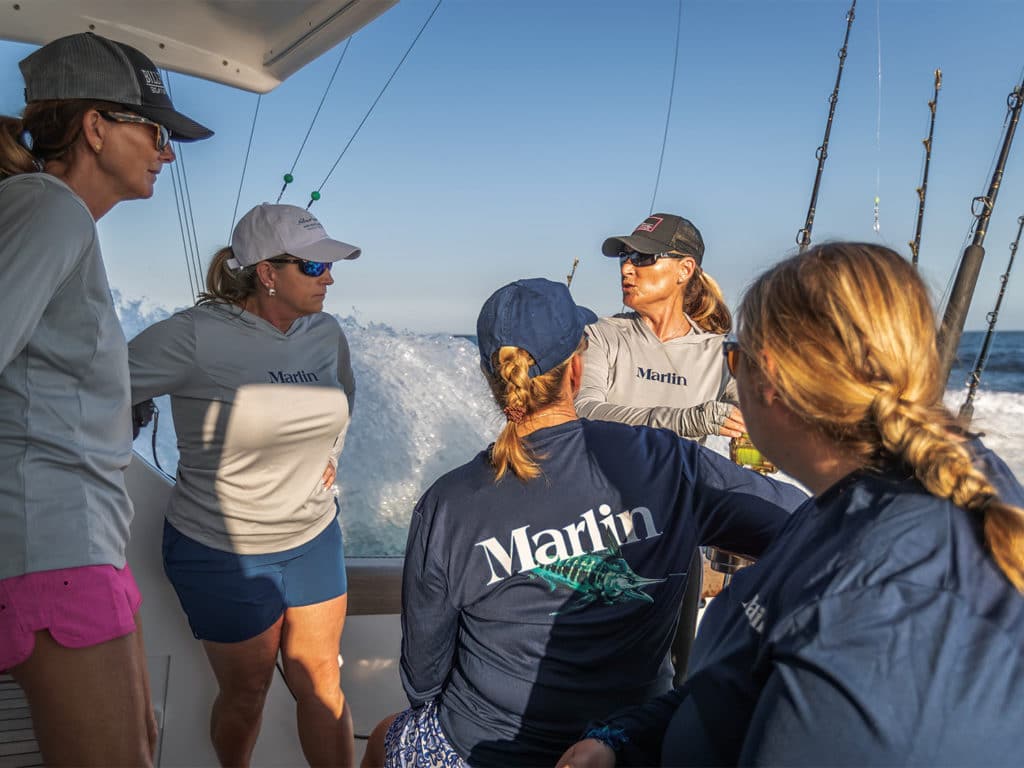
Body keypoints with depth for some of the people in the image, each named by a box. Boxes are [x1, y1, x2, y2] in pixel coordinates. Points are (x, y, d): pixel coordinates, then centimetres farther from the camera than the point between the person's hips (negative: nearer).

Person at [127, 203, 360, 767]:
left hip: (313, 538, 4)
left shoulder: (326, 332, -2)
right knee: (246, 693, 15)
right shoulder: (195, 336, -22)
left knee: (319, 682, 12)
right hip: (221, 552, -4)